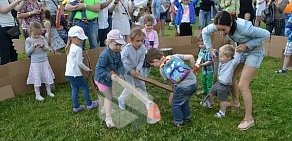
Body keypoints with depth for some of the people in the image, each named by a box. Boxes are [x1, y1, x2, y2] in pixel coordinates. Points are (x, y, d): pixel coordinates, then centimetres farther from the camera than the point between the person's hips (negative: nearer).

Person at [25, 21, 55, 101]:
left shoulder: (42, 38, 1)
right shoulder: (28, 40, -6)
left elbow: (47, 48, 2)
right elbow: (27, 52, -7)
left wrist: (43, 46, -19)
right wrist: (33, 46, -20)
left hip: (44, 61, 3)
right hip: (35, 62, -3)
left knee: (47, 76, 10)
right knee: (36, 78, 0)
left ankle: (49, 91, 25)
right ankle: (37, 95, 11)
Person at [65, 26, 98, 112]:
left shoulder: (70, 47, 12)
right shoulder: (78, 49, -17)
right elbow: (79, 63, -19)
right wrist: (87, 69, -6)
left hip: (68, 73, 9)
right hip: (75, 74, -8)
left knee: (74, 89, 15)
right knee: (85, 87, 7)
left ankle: (76, 107, 22)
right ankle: (89, 104, 17)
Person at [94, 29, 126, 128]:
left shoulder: (117, 53, -8)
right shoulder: (105, 54, -32)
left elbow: (120, 65, -5)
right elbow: (99, 69, -33)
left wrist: (120, 73, -25)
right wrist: (109, 76, -40)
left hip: (110, 79, 8)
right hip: (101, 79, -8)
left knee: (109, 95, 27)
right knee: (109, 96, -2)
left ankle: (106, 108, 52)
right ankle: (108, 117, 9)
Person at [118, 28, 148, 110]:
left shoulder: (143, 48, -19)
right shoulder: (127, 49, -33)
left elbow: (141, 60, -10)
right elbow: (121, 60, -36)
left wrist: (137, 69, -24)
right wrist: (130, 70, -31)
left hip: (137, 69, 5)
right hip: (127, 69, -5)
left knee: (142, 84, 14)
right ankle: (121, 99, 17)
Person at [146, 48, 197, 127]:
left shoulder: (162, 70, 2)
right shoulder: (175, 56, 8)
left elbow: (172, 81, 9)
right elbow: (191, 57, 4)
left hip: (183, 87, -5)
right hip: (194, 83, 6)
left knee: (175, 104, 20)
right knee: (185, 101, 31)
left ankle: (178, 122, 33)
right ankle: (187, 117, 46)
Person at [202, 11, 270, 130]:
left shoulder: (243, 27, -39)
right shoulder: (221, 26, -22)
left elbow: (266, 34, -25)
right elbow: (205, 31, -3)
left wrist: (247, 45, -28)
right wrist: (210, 49, -5)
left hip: (254, 52, -6)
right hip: (241, 51, 7)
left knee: (243, 85, -11)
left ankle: (249, 119, 3)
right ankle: (235, 102, 41)